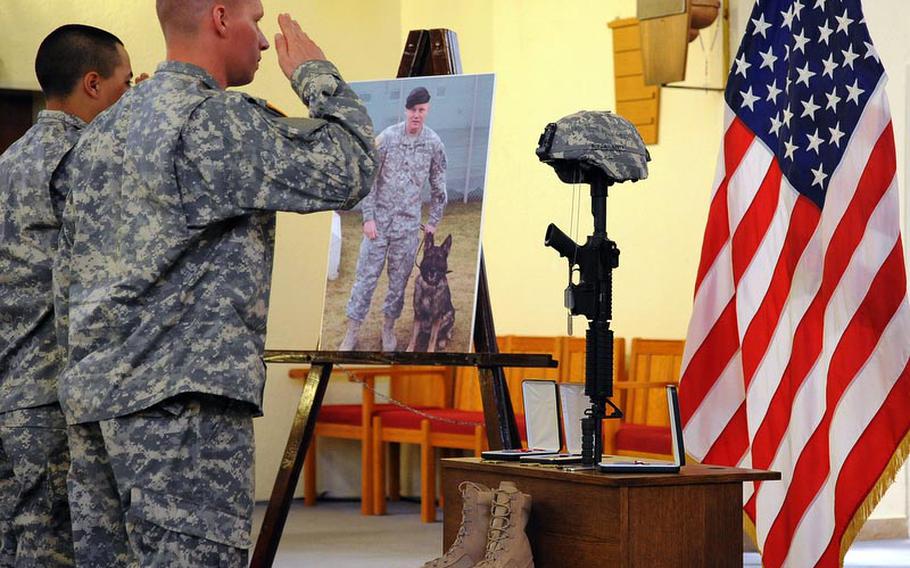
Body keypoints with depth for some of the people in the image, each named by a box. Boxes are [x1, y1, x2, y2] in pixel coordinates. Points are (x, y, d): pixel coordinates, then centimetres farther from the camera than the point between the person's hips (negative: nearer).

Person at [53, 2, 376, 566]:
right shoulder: (216, 119, -10)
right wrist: (315, 73, 3)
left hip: (93, 394, 9)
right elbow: (347, 172, -12)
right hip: (183, 393, -9)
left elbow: (69, 277, 21)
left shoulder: (100, 134, 19)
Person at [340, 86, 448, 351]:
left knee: (399, 279, 8)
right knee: (366, 275, 0)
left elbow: (438, 187, 8)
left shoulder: (434, 144, -2)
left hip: (408, 224, 2)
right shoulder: (386, 138, -8)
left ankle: (388, 328, 23)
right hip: (378, 220, -2)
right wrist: (368, 217, -8)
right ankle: (352, 332, 7)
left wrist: (433, 222, 8)